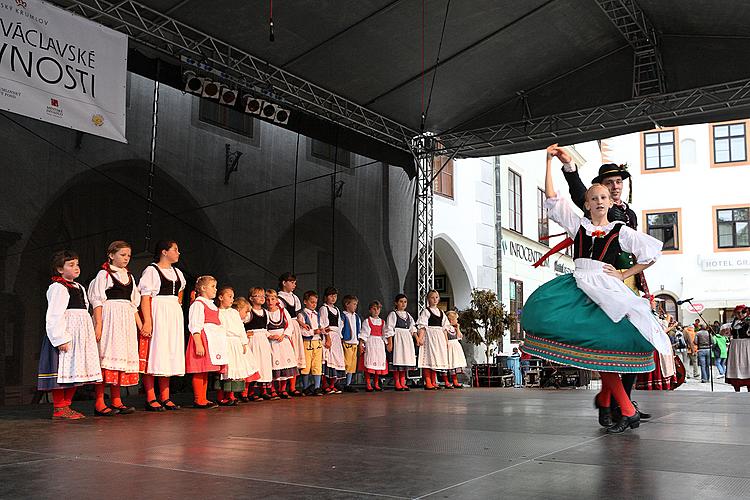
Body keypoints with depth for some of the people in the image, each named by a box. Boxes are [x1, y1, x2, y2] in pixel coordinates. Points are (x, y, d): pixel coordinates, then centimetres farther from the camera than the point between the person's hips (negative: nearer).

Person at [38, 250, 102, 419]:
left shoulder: (79, 287, 19)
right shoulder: (57, 288, -8)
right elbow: (54, 316, -16)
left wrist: (90, 334, 18)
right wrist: (60, 338, -22)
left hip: (79, 335, 9)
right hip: (65, 335, -9)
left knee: (74, 371, 9)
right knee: (62, 370, -7)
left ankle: (66, 406, 16)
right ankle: (58, 409, -2)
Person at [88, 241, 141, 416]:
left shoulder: (129, 276, 19)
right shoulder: (104, 274, 0)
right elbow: (98, 301, -7)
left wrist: (140, 324, 14)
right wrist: (98, 324, -15)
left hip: (127, 320, 7)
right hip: (109, 317, -7)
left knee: (122, 357, 6)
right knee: (107, 356, -10)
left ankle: (116, 401, 11)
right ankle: (99, 403, -8)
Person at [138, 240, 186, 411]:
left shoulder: (177, 272, 16)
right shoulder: (151, 270, -5)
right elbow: (145, 298, -13)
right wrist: (147, 322, -21)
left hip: (174, 316, 8)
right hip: (156, 314, -7)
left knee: (169, 355, 7)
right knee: (153, 354, -8)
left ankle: (165, 397, 12)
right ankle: (150, 399, -4)